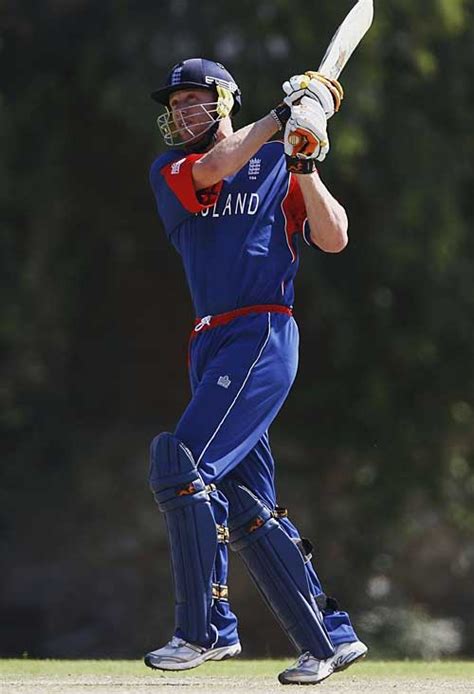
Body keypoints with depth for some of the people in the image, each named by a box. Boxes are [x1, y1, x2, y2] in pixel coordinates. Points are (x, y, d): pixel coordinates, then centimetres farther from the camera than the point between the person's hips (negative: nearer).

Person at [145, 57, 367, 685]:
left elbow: (334, 239, -5)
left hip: (263, 337, -6)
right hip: (212, 345, 6)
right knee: (248, 509, 4)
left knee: (182, 468, -17)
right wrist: (282, 116, -11)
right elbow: (210, 171, -10)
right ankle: (331, 639, 11)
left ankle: (205, 630, -11)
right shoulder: (169, 170, 13)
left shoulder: (277, 165, 5)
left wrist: (303, 164, -15)